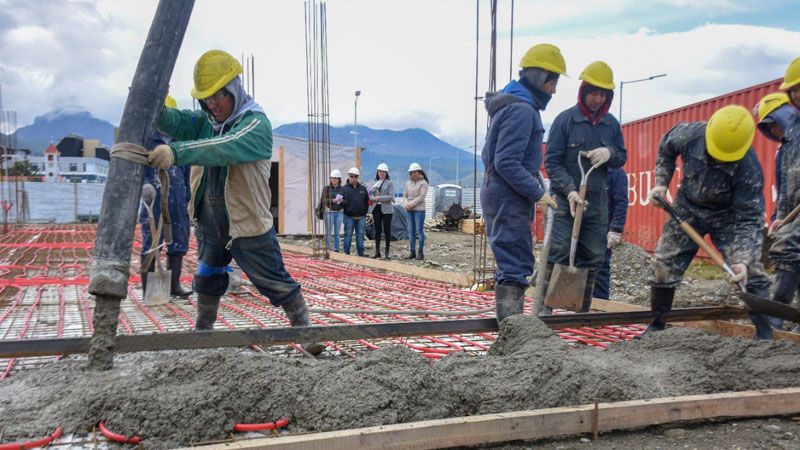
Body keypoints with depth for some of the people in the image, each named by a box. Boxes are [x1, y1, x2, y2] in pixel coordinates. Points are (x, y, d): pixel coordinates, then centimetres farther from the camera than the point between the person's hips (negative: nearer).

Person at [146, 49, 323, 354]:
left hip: (247, 224, -7)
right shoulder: (206, 120, 6)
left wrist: (177, 152, -50)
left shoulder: (256, 123, -18)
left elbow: (224, 148, -37)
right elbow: (177, 123, -13)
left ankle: (304, 328, 17)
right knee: (207, 279, 23)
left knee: (275, 282, 0)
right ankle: (203, 329, 43)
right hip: (210, 222, 7)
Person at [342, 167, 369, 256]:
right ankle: (346, 252, 7)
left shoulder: (362, 188, 12)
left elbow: (367, 201, 15)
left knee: (360, 235, 7)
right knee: (348, 234, 1)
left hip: (361, 217, 3)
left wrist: (365, 212, 9)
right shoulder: (345, 188, 2)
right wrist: (343, 202, -17)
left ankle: (361, 252, 13)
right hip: (349, 217, -3)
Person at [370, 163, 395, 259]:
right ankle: (377, 251, 13)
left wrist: (379, 198, -15)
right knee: (377, 230, 7)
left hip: (386, 209, -4)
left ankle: (387, 252, 7)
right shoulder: (375, 183, 14)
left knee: (387, 230, 1)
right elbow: (370, 195, 15)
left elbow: (391, 197, -11)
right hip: (376, 209, 4)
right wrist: (372, 198, -8)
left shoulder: (390, 183, -2)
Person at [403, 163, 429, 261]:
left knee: (419, 230, -5)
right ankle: (412, 252, 10)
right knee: (411, 231, 6)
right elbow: (405, 196, 11)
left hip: (419, 209, -5)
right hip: (409, 210, 6)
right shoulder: (408, 183, 13)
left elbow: (421, 197, -13)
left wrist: (411, 204, -16)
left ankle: (421, 253, -2)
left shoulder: (423, 183, -3)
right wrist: (406, 204, -9)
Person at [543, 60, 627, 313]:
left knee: (593, 258, 9)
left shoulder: (612, 124, 9)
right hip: (565, 200, -5)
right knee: (559, 254, -10)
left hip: (597, 202, 5)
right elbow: (552, 161, -7)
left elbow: (622, 158, 15)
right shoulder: (565, 120, -4)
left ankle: (583, 310, 21)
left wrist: (609, 153, -9)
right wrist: (570, 190, -20)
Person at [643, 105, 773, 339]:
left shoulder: (749, 167, -33)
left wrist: (742, 260, -40)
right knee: (663, 265, 3)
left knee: (751, 271, -15)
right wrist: (661, 183, -7)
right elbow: (665, 148, 0)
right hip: (688, 208, 3)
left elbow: (747, 217, -29)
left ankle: (765, 334, -3)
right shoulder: (690, 134, -26)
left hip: (729, 215, -3)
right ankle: (657, 324, 21)